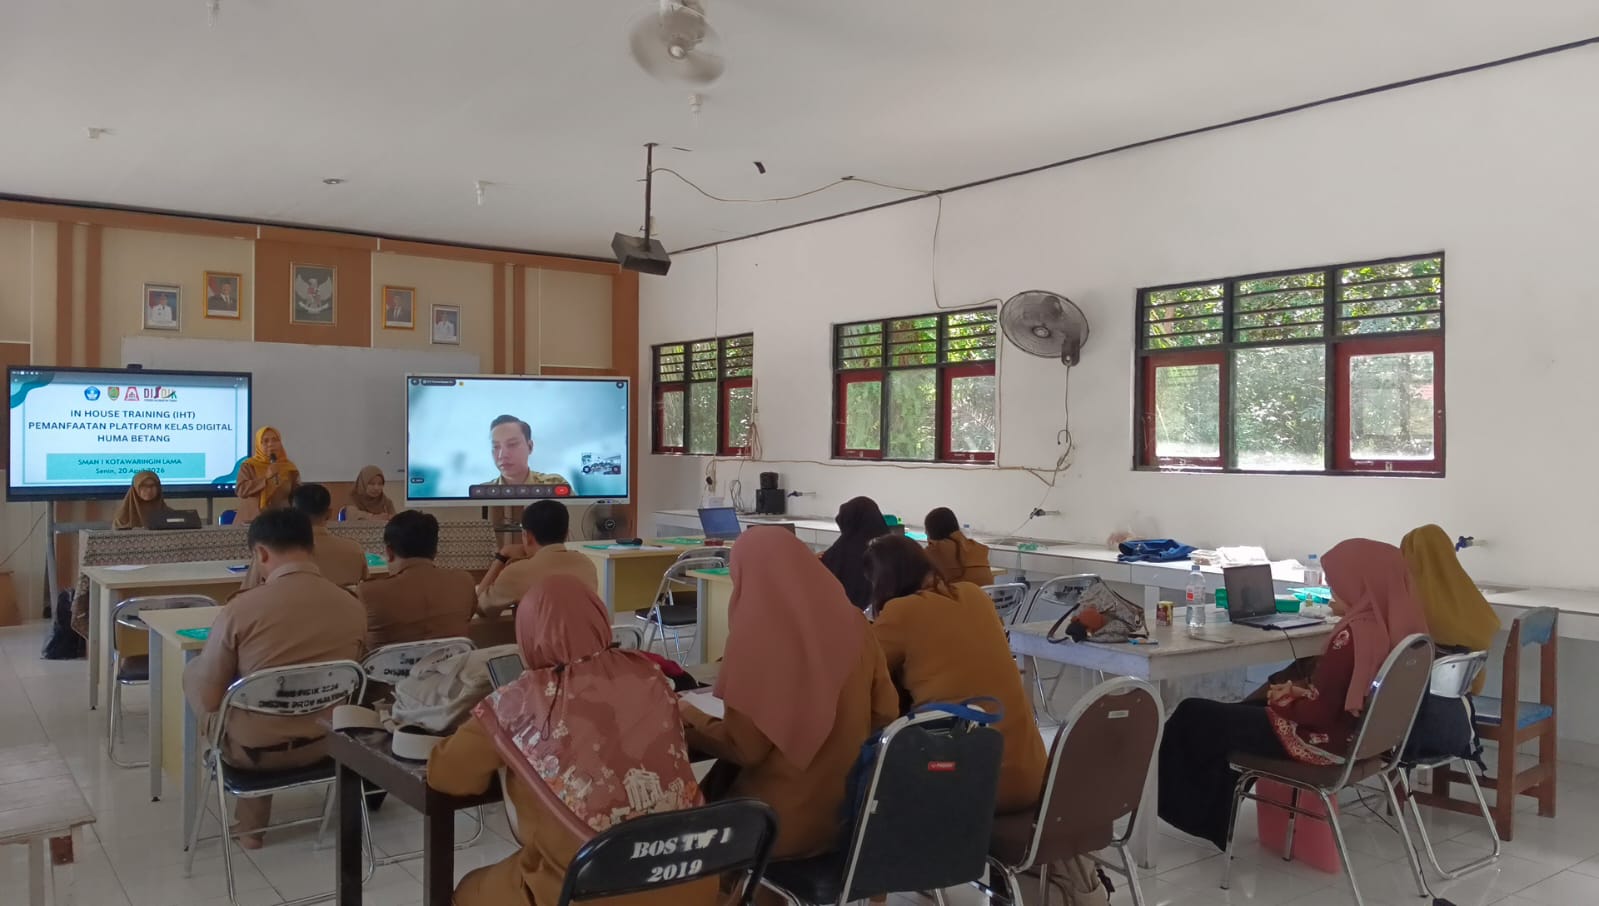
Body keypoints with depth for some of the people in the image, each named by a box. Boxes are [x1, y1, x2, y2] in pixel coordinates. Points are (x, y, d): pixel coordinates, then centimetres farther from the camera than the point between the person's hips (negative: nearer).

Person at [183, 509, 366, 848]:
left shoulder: (241, 608, -20)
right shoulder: (353, 607, -9)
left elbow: (208, 696, -11)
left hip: (253, 748, -4)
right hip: (324, 743, 4)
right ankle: (252, 821, 37)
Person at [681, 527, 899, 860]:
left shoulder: (755, 635, -18)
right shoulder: (852, 622, -2)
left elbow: (745, 749, -16)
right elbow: (886, 714, 5)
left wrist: (690, 721, 1)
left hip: (783, 822, -6)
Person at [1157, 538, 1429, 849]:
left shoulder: (1352, 634, -28)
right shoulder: (1397, 624, -1)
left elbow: (1317, 711, -24)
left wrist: (1283, 702, -5)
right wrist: (1301, 692, 5)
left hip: (1325, 739, -10)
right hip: (1362, 735, 10)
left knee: (1193, 716, 5)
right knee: (1237, 713, 28)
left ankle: (1164, 798, 30)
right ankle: (1212, 820, 33)